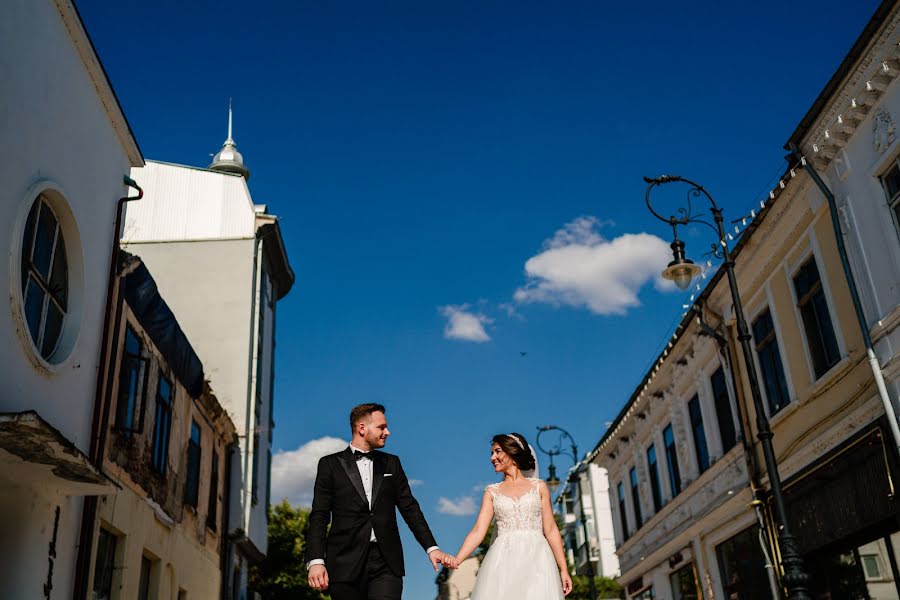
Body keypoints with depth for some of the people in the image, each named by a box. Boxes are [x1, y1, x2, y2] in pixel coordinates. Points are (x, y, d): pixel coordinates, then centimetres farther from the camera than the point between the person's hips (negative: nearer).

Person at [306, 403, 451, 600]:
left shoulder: (391, 463, 15)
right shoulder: (330, 464, 6)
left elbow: (409, 508, 13)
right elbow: (319, 516, 1)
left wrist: (431, 547, 4)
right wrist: (315, 561, -10)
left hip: (386, 562, 2)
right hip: (346, 562, -1)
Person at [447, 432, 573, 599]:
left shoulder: (539, 486, 11)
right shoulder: (492, 492, 13)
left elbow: (551, 530, 8)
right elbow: (478, 530, 2)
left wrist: (563, 569, 1)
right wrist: (457, 559, -14)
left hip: (536, 559, -1)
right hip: (503, 561, 1)